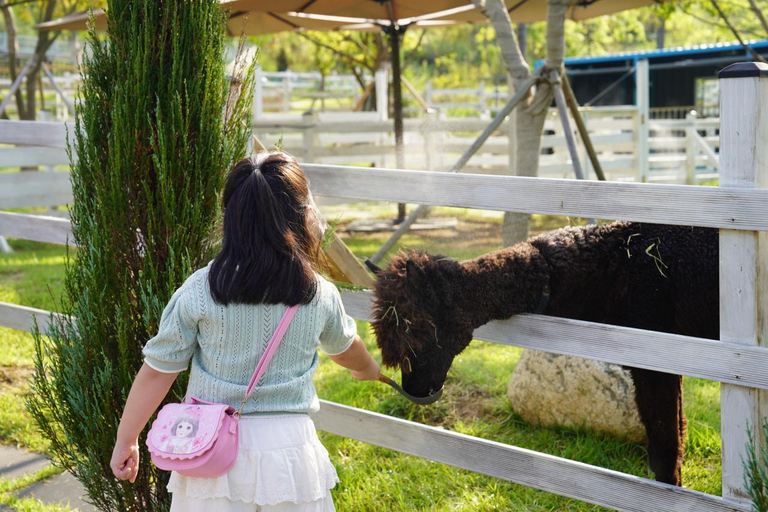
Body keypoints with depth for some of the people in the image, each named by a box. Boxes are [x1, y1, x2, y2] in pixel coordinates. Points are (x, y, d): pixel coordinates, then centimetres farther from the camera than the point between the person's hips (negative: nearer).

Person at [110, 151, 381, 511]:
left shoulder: (199, 291, -11)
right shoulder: (322, 296, -4)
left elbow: (157, 372, -5)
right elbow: (345, 348, 18)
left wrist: (125, 440, 10)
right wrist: (368, 369, 42)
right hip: (288, 444, 1)